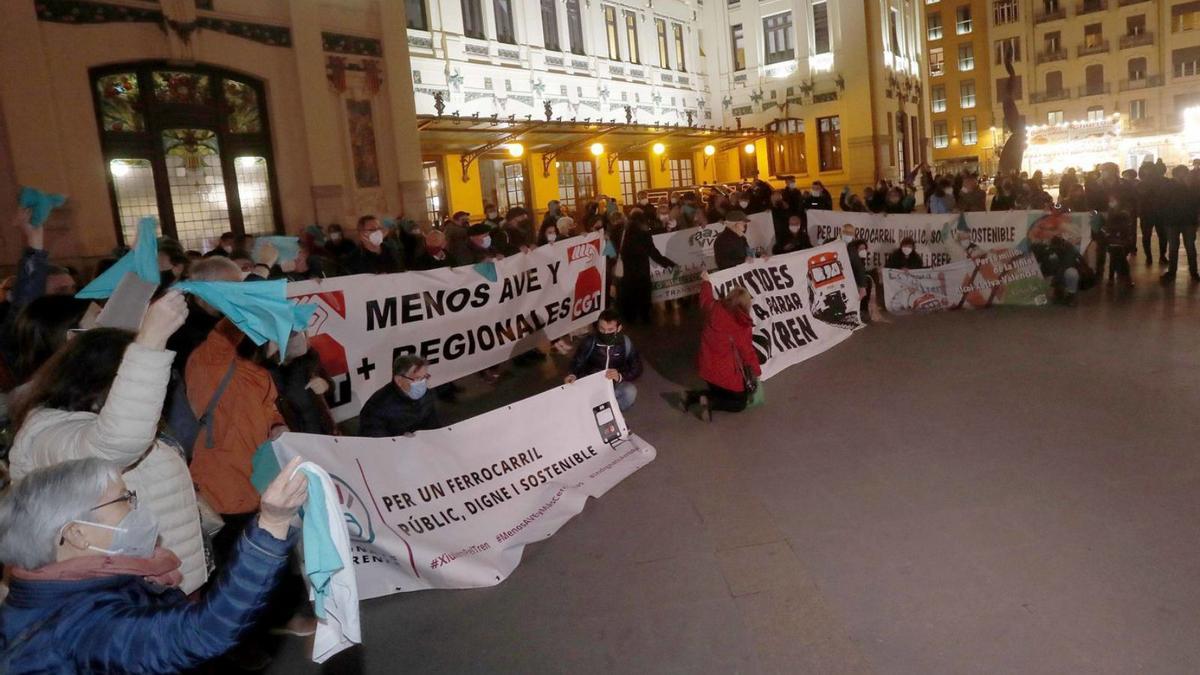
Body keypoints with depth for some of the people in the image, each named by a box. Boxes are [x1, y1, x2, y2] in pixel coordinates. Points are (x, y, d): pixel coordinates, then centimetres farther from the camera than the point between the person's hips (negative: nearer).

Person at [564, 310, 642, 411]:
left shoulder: (625, 343, -13)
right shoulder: (590, 341, -12)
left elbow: (637, 369, -10)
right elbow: (577, 363, -4)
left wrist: (620, 377, -30)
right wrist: (573, 375, -28)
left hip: (616, 385, 0)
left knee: (630, 391, -32)